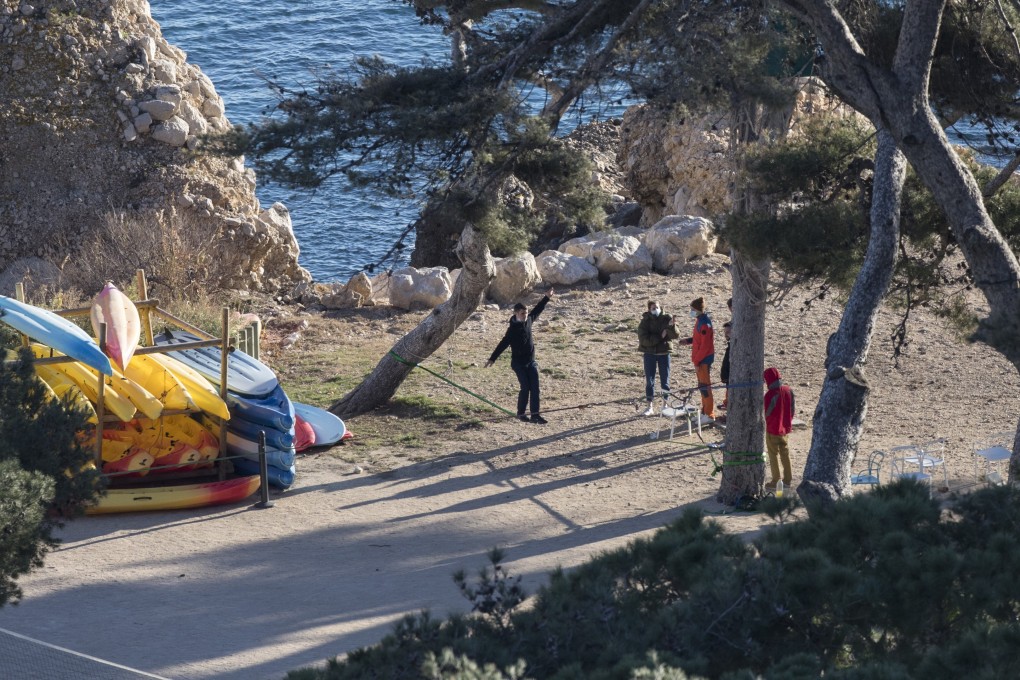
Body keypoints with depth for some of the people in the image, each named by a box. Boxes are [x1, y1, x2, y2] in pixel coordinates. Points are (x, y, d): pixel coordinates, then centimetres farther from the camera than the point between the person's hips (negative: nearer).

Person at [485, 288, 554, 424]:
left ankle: (535, 414, -6)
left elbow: (537, 310, 20)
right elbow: (503, 344, -18)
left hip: (531, 361, 6)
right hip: (519, 363, -6)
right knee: (525, 387, -9)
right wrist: (492, 359, -20)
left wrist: (546, 298, 26)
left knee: (535, 387, -4)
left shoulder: (528, 320, 2)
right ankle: (521, 413, 9)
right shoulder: (513, 329, -17)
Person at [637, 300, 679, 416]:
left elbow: (675, 335, -16)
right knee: (649, 380, 5)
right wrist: (660, 337, -21)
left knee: (665, 380, 4)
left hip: (664, 353, 0)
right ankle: (650, 407, 13)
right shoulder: (645, 322, -6)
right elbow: (644, 340, -17)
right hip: (650, 353, 0)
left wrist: (671, 326, -36)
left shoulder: (666, 319, -6)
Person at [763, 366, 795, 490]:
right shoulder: (788, 390, -3)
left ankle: (775, 481, 8)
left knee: (773, 454, 5)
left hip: (773, 429, -6)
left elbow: (767, 413, -18)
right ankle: (787, 479, 23)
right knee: (785, 453, 18)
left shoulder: (771, 394, -23)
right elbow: (793, 408, 5)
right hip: (785, 427, 6)